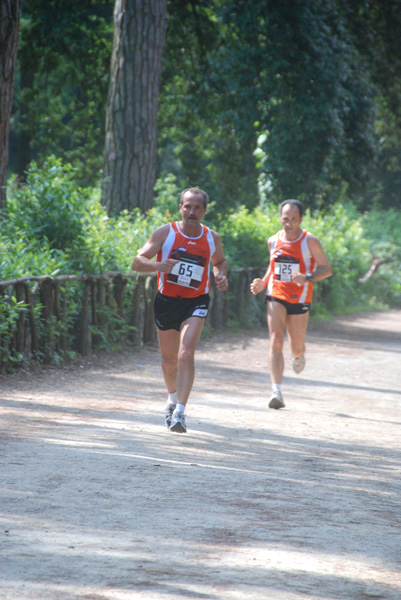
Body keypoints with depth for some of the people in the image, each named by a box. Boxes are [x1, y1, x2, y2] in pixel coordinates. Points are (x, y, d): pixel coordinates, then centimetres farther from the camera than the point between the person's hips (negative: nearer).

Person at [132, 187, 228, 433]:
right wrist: (159, 265, -31)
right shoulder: (165, 233, -7)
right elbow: (138, 262, -11)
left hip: (196, 304, -1)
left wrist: (221, 275, 0)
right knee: (169, 360, 13)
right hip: (167, 301, 1)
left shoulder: (212, 238, 1)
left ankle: (180, 412, -24)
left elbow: (219, 261, 23)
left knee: (186, 355, -21)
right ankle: (173, 397, 44)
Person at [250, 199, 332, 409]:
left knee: (297, 348, 10)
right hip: (276, 297, 1)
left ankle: (299, 355, 52)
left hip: (299, 299, -1)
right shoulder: (273, 241, 3)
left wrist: (307, 278, -24)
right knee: (276, 341, -17)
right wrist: (262, 283, 4)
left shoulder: (310, 242, -9)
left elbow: (326, 269, -6)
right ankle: (276, 391, -25)